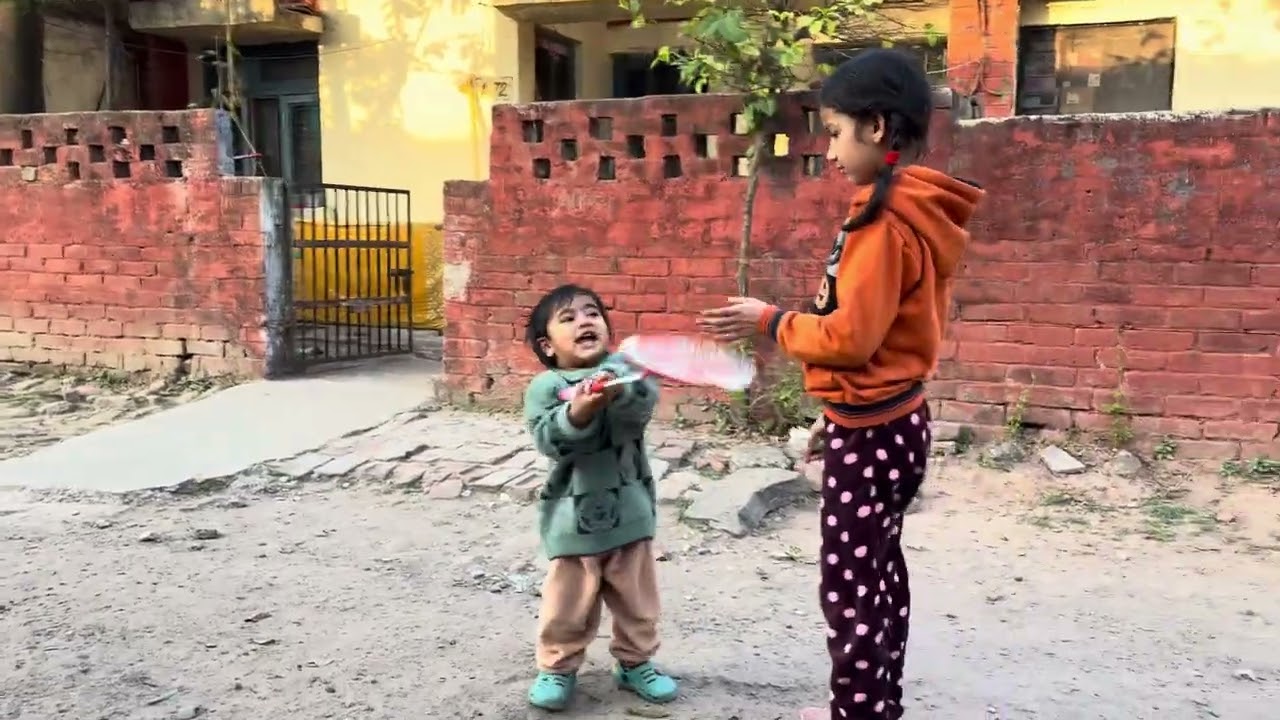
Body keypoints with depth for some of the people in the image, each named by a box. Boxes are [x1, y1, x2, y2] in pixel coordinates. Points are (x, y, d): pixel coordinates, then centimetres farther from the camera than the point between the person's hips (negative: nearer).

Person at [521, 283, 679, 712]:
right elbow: (547, 440, -19)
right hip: (575, 516, -2)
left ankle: (635, 662, 37)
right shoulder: (546, 386, -6)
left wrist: (617, 390, -42)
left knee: (637, 598, 17)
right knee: (568, 603, 9)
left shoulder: (622, 370, -2)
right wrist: (577, 412, -36)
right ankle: (557, 668, 29)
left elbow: (647, 401, -22)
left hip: (630, 510, 2)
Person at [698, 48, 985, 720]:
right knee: (876, 573, 20)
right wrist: (836, 416, 18)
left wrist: (771, 321, -8)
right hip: (885, 421, 10)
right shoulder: (914, 210, 10)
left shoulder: (885, 217, -20)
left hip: (870, 433, -10)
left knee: (848, 588, 1)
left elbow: (851, 337, -23)